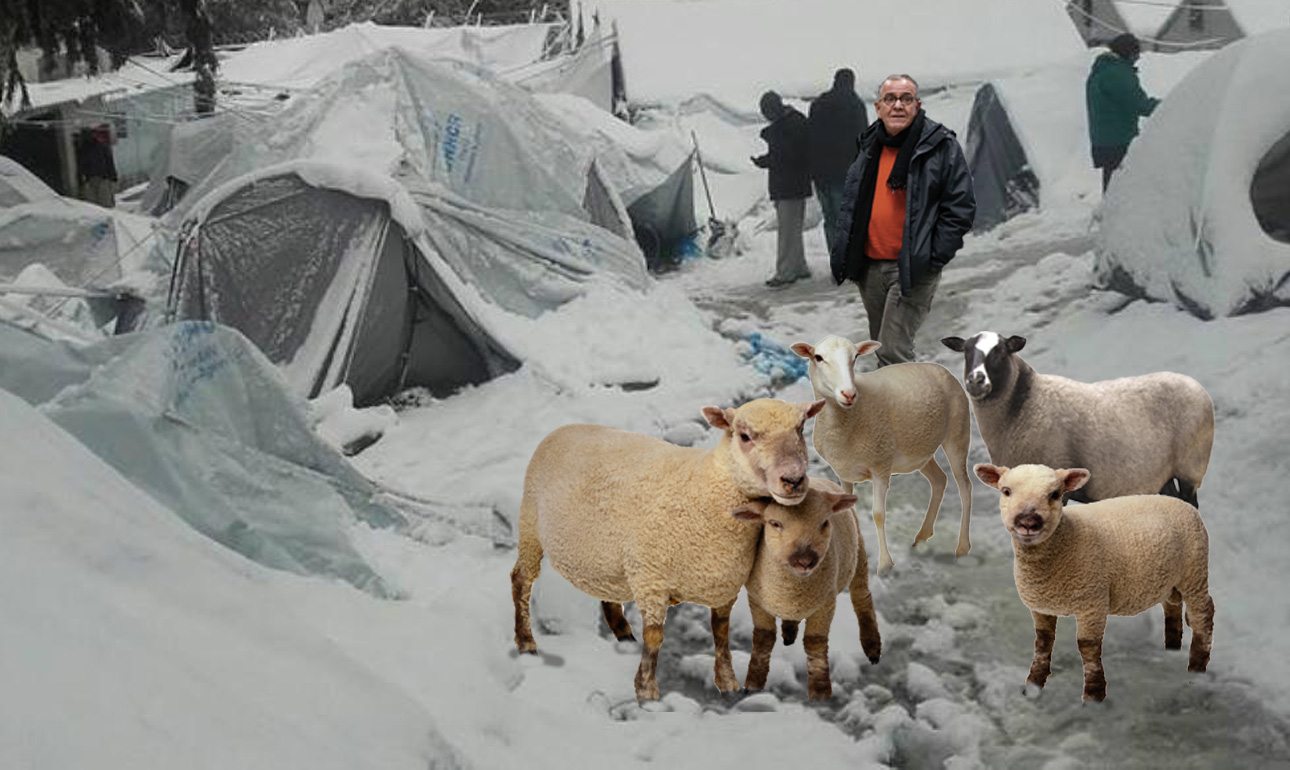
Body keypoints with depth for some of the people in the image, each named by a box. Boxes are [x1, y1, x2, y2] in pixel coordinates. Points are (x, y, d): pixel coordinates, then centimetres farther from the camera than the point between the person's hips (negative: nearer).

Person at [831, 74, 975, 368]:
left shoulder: (941, 146, -7)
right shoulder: (869, 145, 11)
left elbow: (961, 206, -8)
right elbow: (850, 203, 22)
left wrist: (934, 256, -14)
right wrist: (843, 251, 11)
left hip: (913, 270, -6)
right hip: (869, 266, 7)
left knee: (894, 352, -13)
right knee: (883, 347, 17)